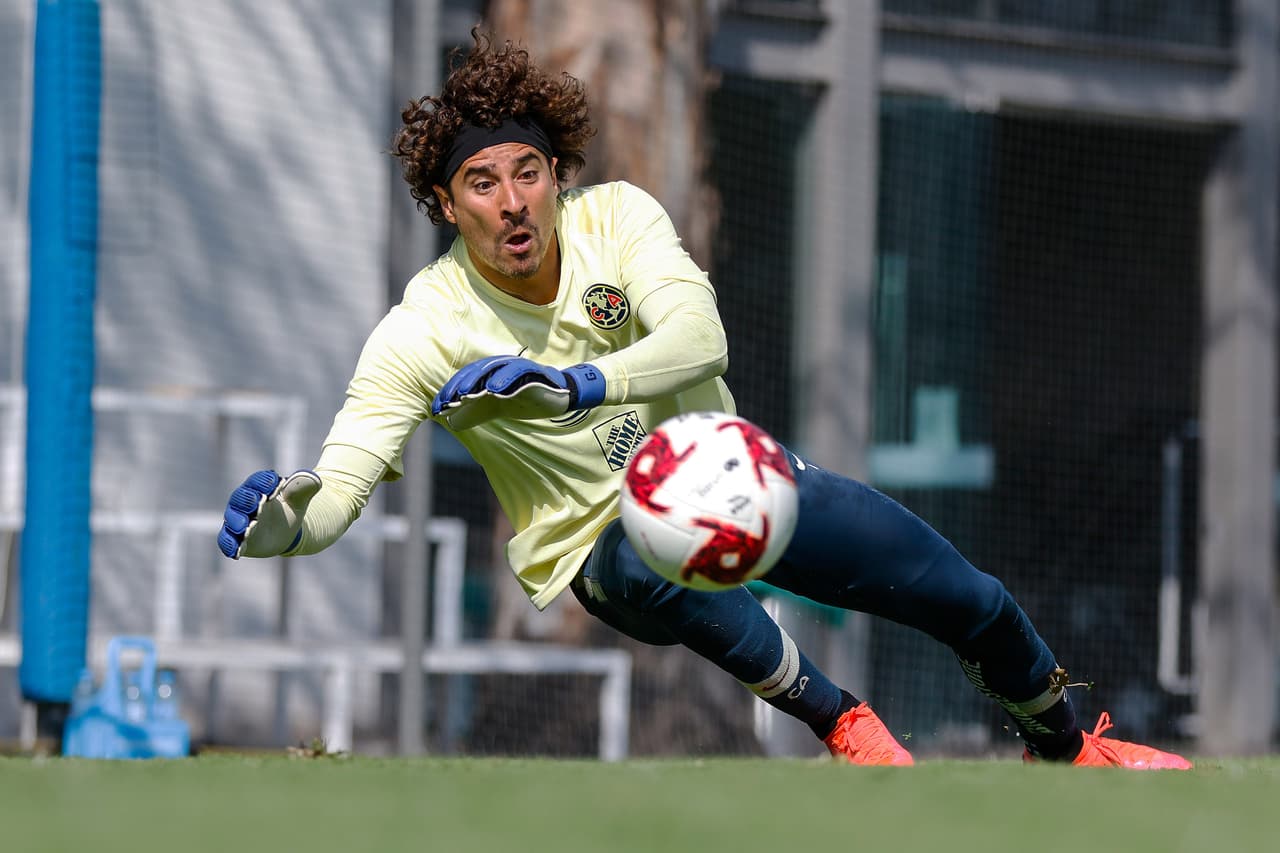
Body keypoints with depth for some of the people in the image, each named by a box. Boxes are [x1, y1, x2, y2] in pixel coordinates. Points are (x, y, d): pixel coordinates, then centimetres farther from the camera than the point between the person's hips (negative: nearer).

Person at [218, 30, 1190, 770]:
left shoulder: (614, 215, -13)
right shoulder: (424, 330, -18)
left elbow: (700, 340, -28)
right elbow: (338, 488, -25)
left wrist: (570, 383, -45)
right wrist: (281, 522, -49)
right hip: (598, 542, -3)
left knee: (971, 600, 0)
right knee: (657, 564, -42)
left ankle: (1064, 743, 32)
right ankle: (841, 722, -23)